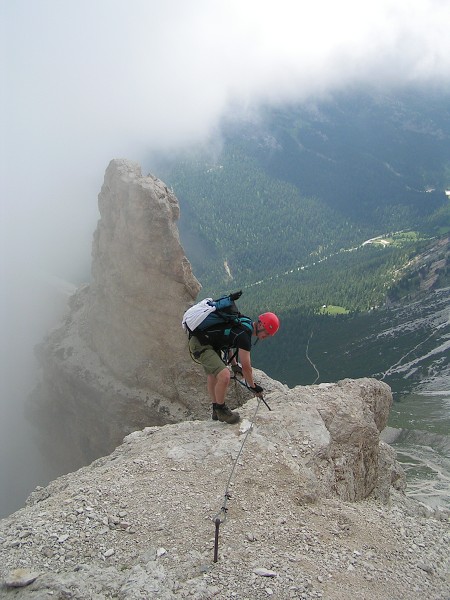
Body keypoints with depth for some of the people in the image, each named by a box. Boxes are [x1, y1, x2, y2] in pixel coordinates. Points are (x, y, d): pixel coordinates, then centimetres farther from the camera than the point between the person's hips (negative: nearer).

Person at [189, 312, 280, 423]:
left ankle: (216, 411, 44)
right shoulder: (244, 335, -22)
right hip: (200, 345, -11)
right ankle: (221, 411, 0)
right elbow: (246, 367, -14)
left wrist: (234, 364, 26)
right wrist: (253, 386, 1)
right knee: (224, 375, -24)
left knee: (212, 374, 26)